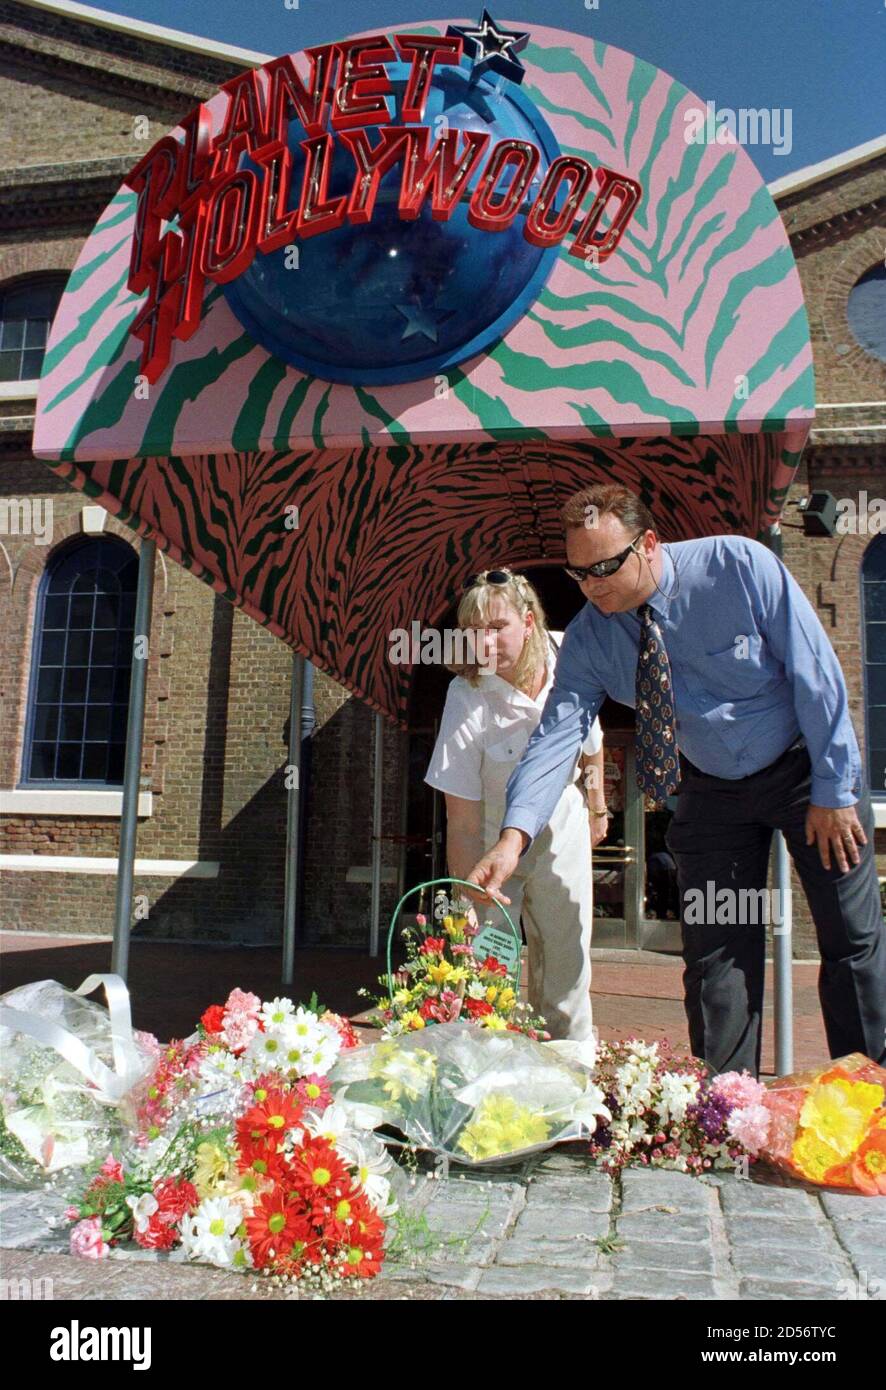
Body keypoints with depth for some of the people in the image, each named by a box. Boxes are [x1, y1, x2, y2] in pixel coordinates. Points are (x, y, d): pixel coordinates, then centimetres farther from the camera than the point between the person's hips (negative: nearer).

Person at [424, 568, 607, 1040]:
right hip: (493, 835, -3)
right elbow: (462, 819, -27)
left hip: (561, 828, 3)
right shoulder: (468, 699, -29)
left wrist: (598, 806, 13)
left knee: (566, 963, 7)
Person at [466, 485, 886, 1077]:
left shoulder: (738, 566, -24)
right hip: (712, 789, 3)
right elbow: (557, 732, -23)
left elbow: (817, 673, -18)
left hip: (805, 768, -2)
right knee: (715, 953, 2)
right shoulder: (588, 639, -14)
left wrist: (834, 790, -16)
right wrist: (514, 836, -38)